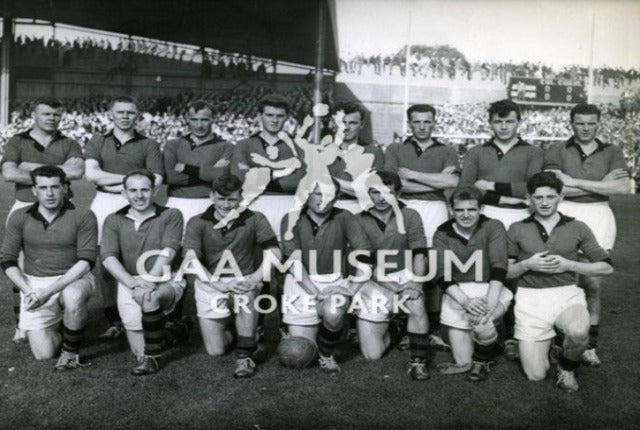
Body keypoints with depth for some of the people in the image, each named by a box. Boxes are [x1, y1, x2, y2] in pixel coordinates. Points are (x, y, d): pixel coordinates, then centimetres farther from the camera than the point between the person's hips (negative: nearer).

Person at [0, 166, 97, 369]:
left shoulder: (83, 216, -7)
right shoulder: (20, 217, 1)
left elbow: (86, 261, -13)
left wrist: (50, 291, -21)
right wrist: (28, 291, -13)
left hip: (74, 279, -2)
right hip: (34, 284, 2)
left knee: (73, 295, -39)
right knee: (43, 353, -8)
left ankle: (71, 352, -14)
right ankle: (56, 323, 28)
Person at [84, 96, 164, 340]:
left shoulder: (149, 145, 11)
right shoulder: (98, 142, 15)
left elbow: (156, 180, -1)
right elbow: (91, 173, -1)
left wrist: (117, 185, -6)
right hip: (103, 204, 2)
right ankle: (114, 321, 6)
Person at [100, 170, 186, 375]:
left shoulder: (171, 215, 1)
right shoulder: (114, 220, 8)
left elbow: (168, 251, -12)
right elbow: (108, 257, -4)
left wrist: (149, 279, -27)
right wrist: (132, 282, -20)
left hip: (166, 280, -3)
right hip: (129, 281, 3)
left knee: (146, 296, -34)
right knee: (131, 318, -23)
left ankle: (152, 356, -14)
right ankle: (144, 357, 10)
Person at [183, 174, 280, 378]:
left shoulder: (254, 220, -4)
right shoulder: (197, 223, -4)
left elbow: (274, 253, -11)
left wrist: (256, 278, -28)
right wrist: (219, 285, -26)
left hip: (243, 280, 0)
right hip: (210, 284, 1)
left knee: (246, 294, -38)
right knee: (215, 350, -6)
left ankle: (245, 355, -21)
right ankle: (225, 333, 31)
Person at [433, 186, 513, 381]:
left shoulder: (493, 227, -6)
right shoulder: (443, 233, -1)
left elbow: (499, 267, -17)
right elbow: (442, 274, -10)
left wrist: (489, 304, -30)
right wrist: (465, 300, -26)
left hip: (491, 289, -1)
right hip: (457, 292, 2)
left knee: (482, 323, -32)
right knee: (463, 363, -9)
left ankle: (483, 360, 1)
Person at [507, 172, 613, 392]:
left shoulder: (577, 228, 6)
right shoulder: (517, 229, 6)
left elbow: (606, 267, 6)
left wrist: (568, 264, -7)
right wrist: (527, 264, -12)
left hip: (567, 295, 0)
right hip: (530, 299, 0)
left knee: (578, 333, -36)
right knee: (535, 375, -4)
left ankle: (567, 367, 1)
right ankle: (547, 338, 32)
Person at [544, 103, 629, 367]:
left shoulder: (612, 152, 9)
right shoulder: (557, 150, 3)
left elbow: (622, 187, -7)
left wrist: (575, 181, -11)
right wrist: (602, 183, -8)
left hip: (598, 217, 2)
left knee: (593, 285, 3)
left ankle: (590, 345, 16)